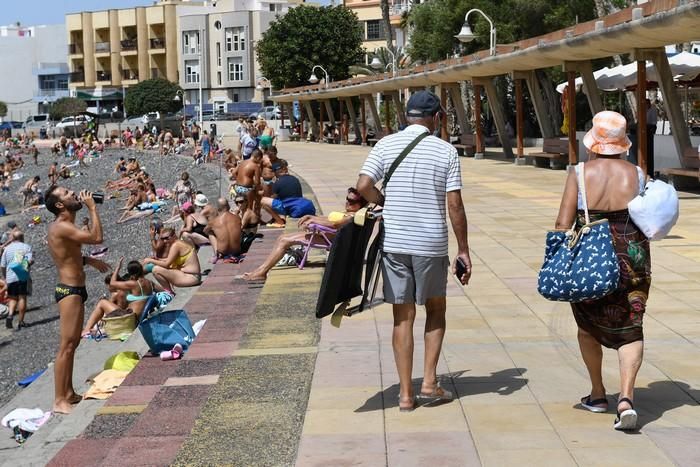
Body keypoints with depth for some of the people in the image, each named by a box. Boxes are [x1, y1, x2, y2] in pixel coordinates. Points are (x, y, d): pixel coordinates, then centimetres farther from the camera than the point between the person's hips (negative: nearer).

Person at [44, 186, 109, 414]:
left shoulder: (63, 226, 14)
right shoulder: (61, 227, -18)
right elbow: (96, 238, -25)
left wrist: (89, 260, 16)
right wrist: (92, 208, -15)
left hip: (75, 290, 11)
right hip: (69, 291, -11)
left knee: (72, 344, 17)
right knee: (66, 346, -11)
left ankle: (69, 393, 26)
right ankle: (59, 401, -10)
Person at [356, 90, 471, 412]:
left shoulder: (386, 145, 1)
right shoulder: (446, 151, -3)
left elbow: (363, 186, -9)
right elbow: (455, 205, -6)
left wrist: (386, 203, 11)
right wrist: (463, 250, 1)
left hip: (394, 241, 1)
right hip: (431, 242, -1)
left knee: (403, 316, 8)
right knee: (436, 309, 18)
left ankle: (406, 394, 11)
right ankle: (429, 382, 12)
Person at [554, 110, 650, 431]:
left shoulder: (580, 174, -7)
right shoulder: (636, 175, -1)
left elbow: (563, 223, -9)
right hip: (632, 257, 1)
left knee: (588, 325, 20)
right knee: (630, 329, 6)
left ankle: (597, 394, 29)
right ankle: (626, 398, -12)